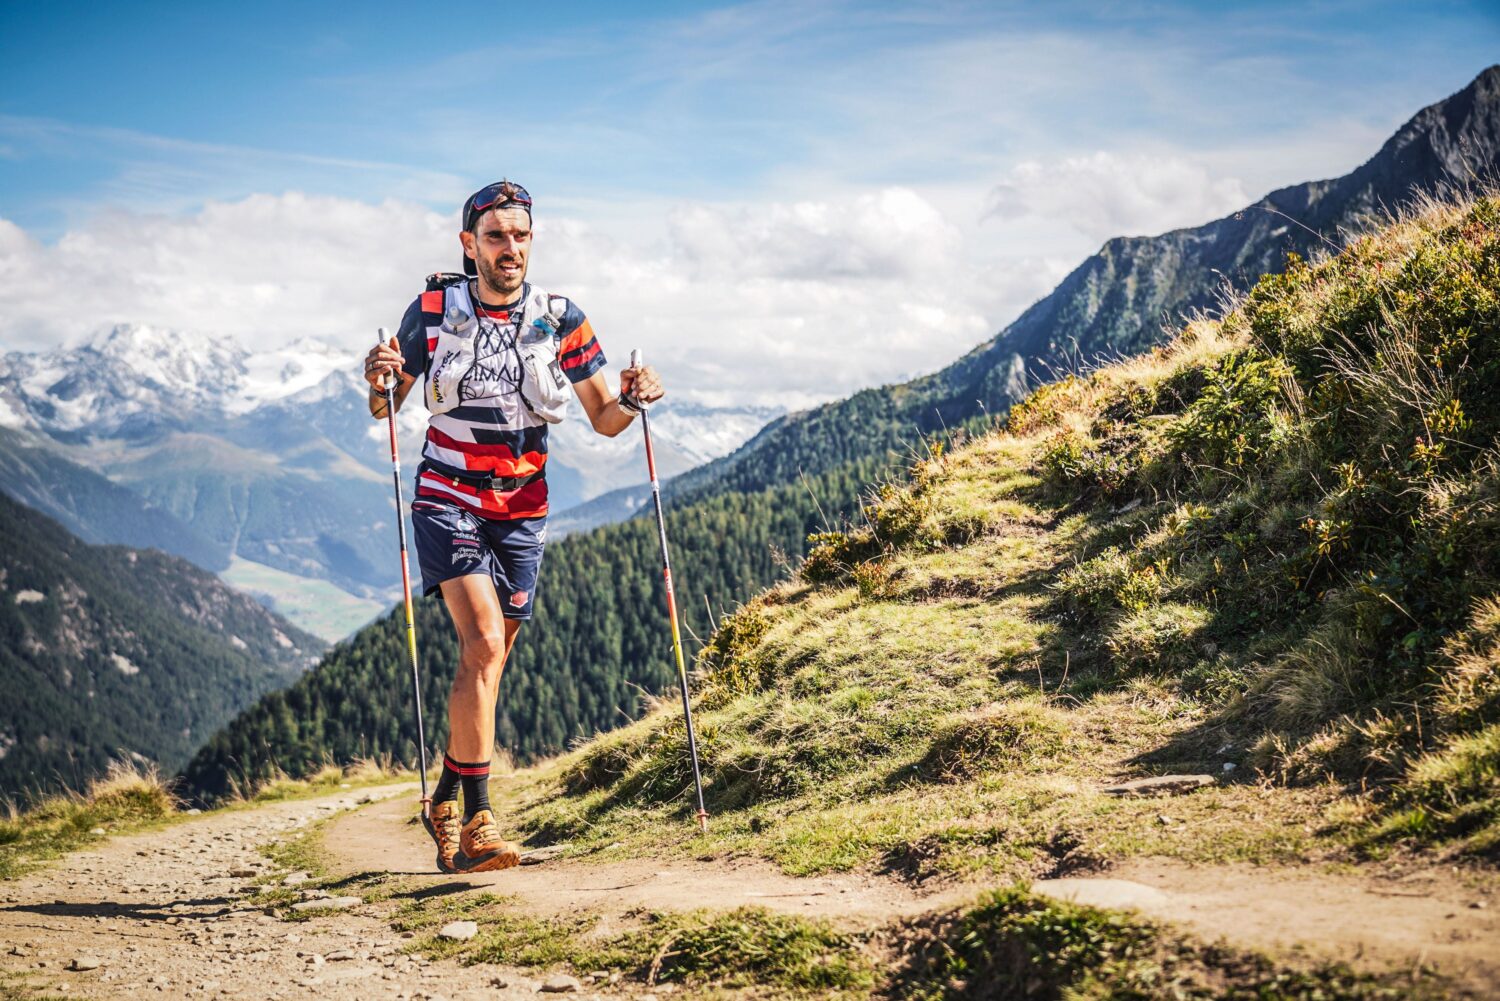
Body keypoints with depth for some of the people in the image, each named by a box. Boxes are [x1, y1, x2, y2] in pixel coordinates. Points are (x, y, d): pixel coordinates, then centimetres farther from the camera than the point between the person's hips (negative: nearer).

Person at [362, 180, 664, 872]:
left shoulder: (561, 320, -2)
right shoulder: (433, 309, -4)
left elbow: (603, 420, 4)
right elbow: (387, 408, 5)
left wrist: (631, 400, -17)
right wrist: (379, 383, -17)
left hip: (522, 510, 3)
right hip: (447, 500, -3)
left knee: (488, 661, 8)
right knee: (484, 643, -21)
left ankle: (446, 801, 28)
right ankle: (476, 819, -20)